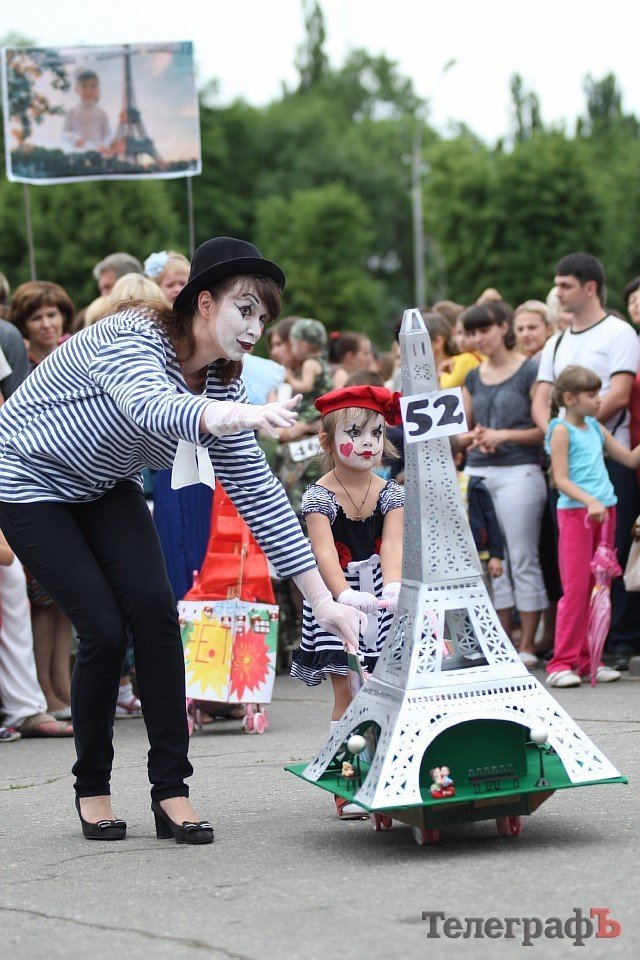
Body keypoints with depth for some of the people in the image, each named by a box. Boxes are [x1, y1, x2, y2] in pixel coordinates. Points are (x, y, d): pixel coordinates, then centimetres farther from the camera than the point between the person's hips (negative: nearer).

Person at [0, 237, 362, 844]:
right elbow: (151, 407, -53)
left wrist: (322, 599, -13)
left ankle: (171, 791, -9)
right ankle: (91, 789, 6)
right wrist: (237, 416, -74)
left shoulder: (221, 382, -9)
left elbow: (257, 494, -8)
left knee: (153, 606, -14)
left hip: (103, 486, 6)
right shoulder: (130, 337, -29)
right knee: (104, 629, -15)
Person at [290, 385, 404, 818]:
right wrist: (344, 593, -39)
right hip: (338, 599, -3)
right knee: (347, 692, -4)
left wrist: (392, 586, -33)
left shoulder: (390, 493, 0)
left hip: (379, 597, 3)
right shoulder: (319, 496, -9)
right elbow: (324, 551, -22)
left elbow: (393, 544, -15)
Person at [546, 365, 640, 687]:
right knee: (576, 588, -9)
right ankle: (562, 662, -5)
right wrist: (589, 501, -24)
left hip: (604, 510, 7)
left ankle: (588, 658, 13)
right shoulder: (562, 430, -5)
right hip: (574, 512, -7)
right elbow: (561, 479, -12)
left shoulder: (596, 428, 15)